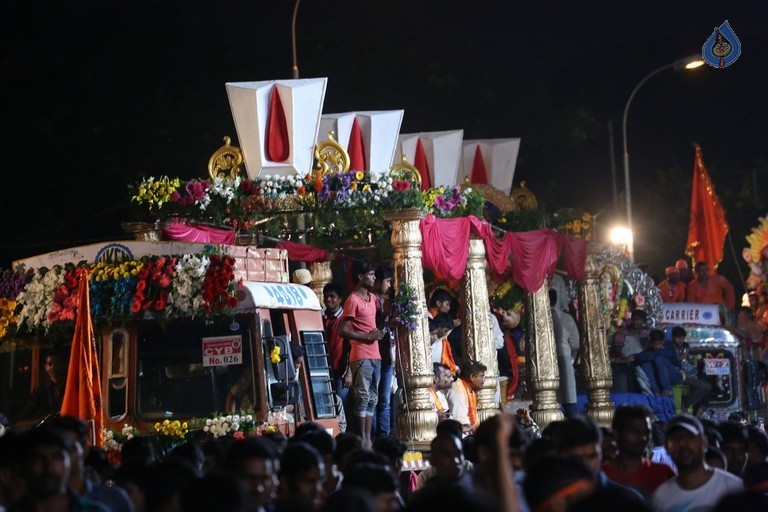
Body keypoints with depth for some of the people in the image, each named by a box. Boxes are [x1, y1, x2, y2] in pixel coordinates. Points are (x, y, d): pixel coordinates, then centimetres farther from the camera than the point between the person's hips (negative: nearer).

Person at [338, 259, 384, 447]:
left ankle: (368, 438, 11)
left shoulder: (373, 298, 16)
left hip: (375, 355, 8)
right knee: (363, 396, -9)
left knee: (373, 398, 8)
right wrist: (368, 337, -14)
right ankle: (362, 439, -7)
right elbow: (343, 330, -14)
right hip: (361, 356, -8)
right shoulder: (353, 300, -9)